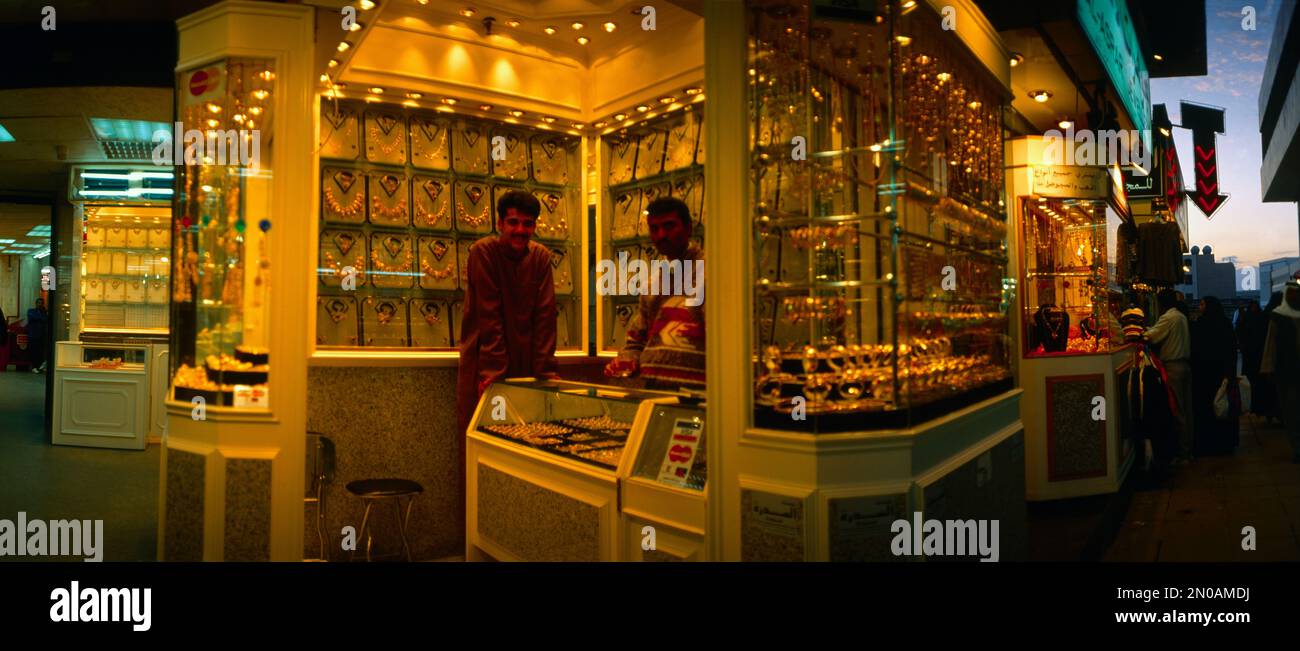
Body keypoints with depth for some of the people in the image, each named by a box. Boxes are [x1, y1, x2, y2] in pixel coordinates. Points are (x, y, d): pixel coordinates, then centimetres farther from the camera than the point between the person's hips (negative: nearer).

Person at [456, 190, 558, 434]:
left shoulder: (541, 256, 1)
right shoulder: (483, 251, -9)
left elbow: (545, 314, -3)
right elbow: (488, 314, -15)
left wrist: (545, 368, -9)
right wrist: (494, 367, -19)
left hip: (525, 360, 3)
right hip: (484, 358, -3)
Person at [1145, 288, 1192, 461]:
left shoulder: (1168, 318, -15)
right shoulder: (1182, 317, 14)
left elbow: (1150, 337, -18)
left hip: (1173, 366, -9)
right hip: (1185, 364, 9)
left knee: (1177, 410, -4)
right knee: (1187, 408, 13)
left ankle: (1182, 453, 1)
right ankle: (1188, 448, 20)